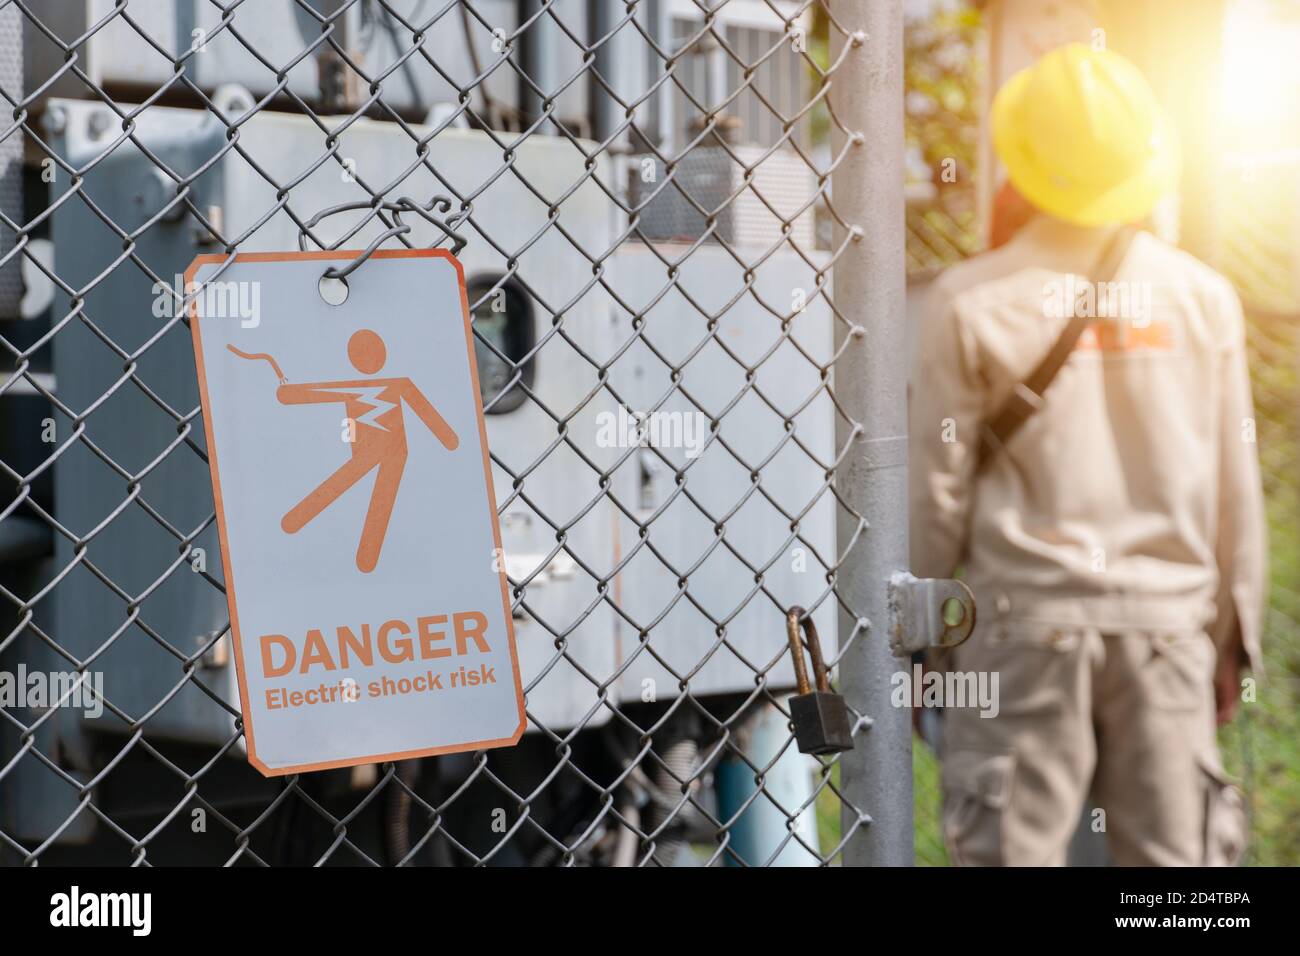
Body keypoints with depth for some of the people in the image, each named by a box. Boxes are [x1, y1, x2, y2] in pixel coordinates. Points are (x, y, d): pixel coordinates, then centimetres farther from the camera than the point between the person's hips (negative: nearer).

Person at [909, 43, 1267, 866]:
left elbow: (938, 485, -3)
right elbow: (1235, 483, 7)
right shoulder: (1203, 297, 2)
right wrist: (1236, 632, 17)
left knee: (1016, 846, 3)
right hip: (1167, 615, 2)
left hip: (1027, 615, -2)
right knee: (1171, 851, 7)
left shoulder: (974, 302, -6)